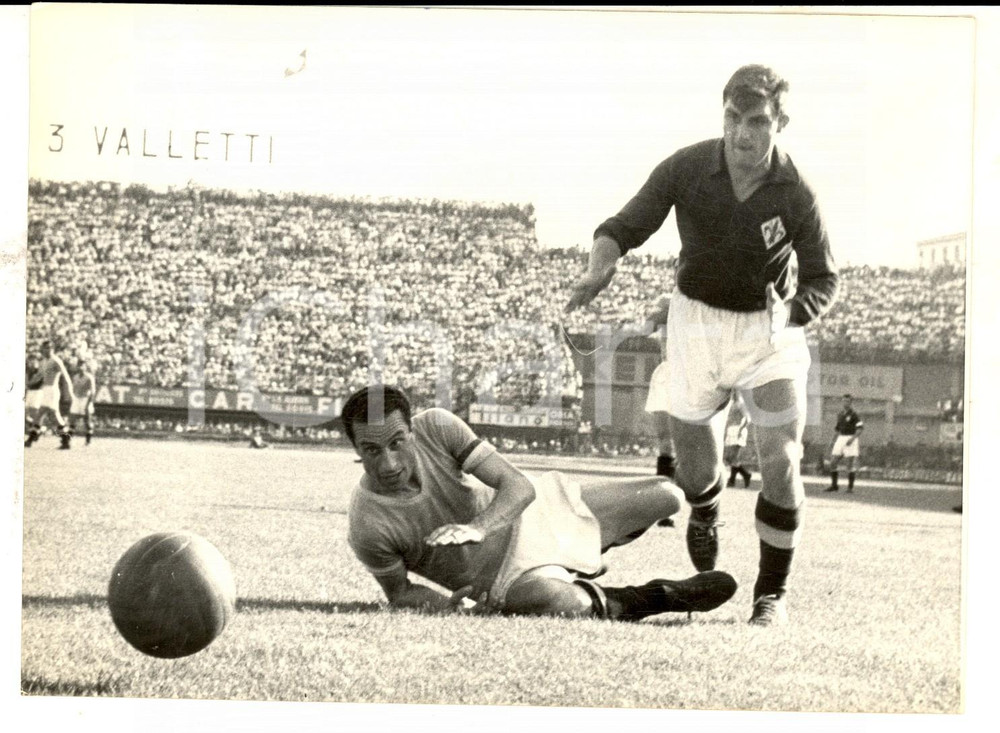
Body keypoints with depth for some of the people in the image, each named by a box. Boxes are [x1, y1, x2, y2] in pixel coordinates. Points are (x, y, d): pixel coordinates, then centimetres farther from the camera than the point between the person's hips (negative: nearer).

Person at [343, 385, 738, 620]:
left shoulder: (435, 426, -22)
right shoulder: (368, 528, -27)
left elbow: (519, 487, -21)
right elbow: (399, 593, -9)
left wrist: (477, 527, -41)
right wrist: (447, 605, -30)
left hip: (527, 515, 5)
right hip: (498, 581, -5)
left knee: (666, 496, 4)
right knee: (568, 605, -40)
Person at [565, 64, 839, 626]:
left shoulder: (795, 195, -15)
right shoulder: (686, 169, -14)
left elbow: (824, 280, -3)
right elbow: (625, 226, -3)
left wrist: (791, 312, -22)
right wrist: (600, 268, -24)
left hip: (770, 328, -1)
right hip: (697, 321, 1)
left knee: (781, 462, -12)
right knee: (695, 467, 5)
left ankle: (773, 593, 6)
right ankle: (704, 516, 45)